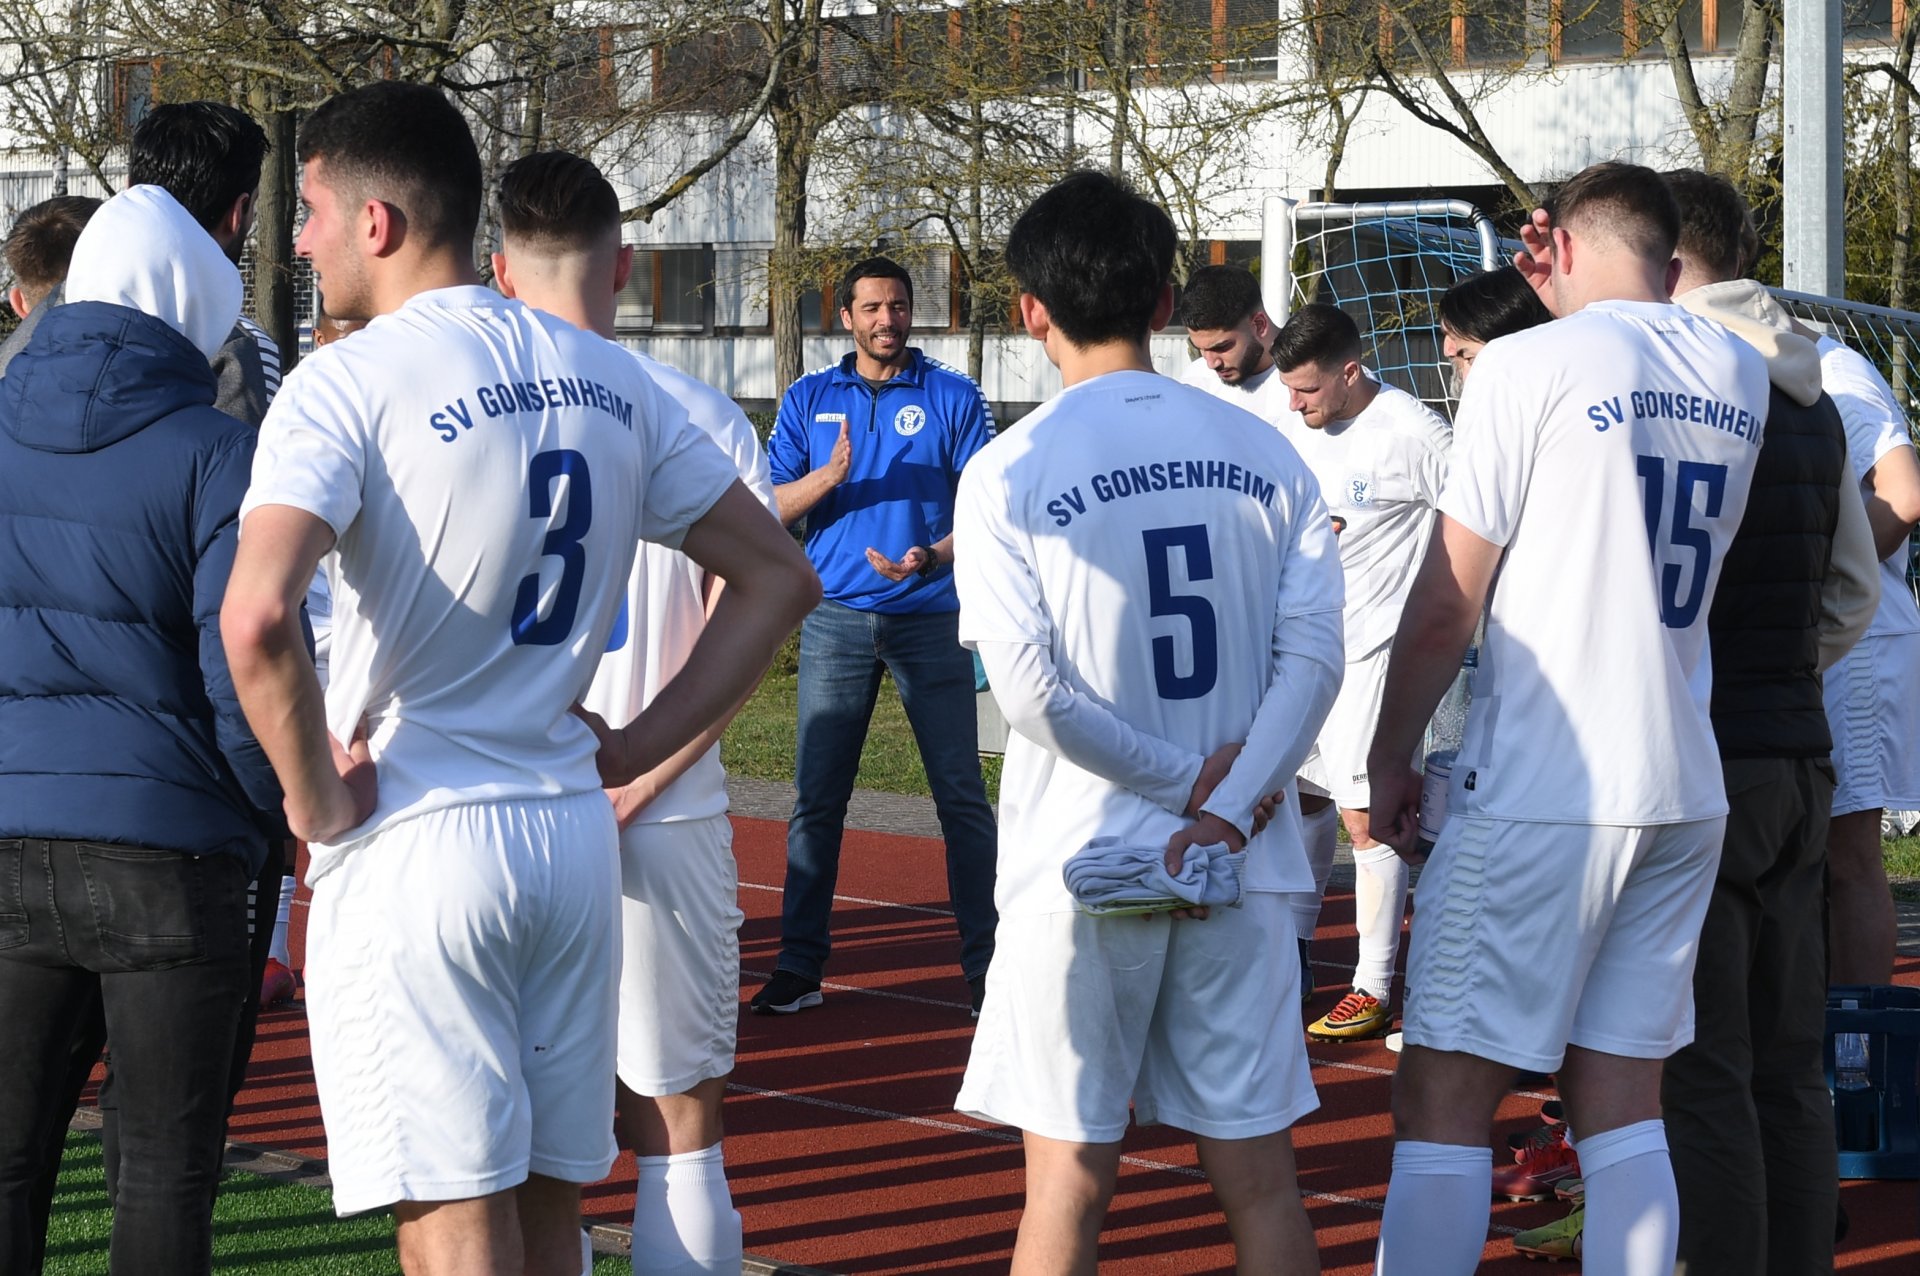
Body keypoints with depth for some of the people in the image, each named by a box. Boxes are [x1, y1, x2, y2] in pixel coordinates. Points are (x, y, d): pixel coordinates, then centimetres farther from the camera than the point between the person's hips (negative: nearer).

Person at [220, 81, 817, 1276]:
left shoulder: (346, 384, -11)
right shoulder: (606, 381, 9)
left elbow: (257, 617, -27)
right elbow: (777, 576, 14)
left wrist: (314, 796, -12)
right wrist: (640, 747, 11)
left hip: (411, 846, -6)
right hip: (576, 835, 6)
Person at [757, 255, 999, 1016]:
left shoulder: (953, 398, 4)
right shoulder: (810, 400, 10)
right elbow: (769, 510, 6)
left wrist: (932, 557, -16)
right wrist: (826, 478, -14)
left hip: (931, 618, -2)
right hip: (837, 618, 2)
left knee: (962, 797, -3)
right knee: (816, 798, 1)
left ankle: (986, 965, 2)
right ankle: (800, 965, 7)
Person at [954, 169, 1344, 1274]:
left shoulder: (1008, 472, -6)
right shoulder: (1264, 453, 5)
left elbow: (1033, 689, -14)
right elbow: (1315, 651, -5)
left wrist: (1179, 775, -5)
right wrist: (1227, 803, -10)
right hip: (1240, 863, 3)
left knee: (1072, 1177, 5)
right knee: (1259, 1170, 8)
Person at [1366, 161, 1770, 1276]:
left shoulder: (1531, 363, -8)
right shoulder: (1740, 375, 9)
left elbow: (1446, 603, -8)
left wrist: (1393, 756, 4)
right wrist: (1575, 305, 24)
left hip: (1541, 794, -6)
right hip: (1686, 795, 6)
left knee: (1444, 1100, -2)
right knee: (1625, 1103, 9)